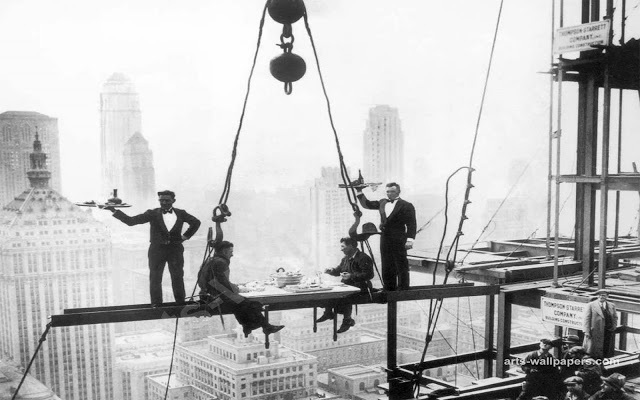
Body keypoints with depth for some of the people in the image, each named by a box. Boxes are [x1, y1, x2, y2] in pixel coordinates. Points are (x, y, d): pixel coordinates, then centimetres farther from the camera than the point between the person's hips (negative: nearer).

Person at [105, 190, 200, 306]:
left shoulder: (180, 214, 3)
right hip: (157, 250, -1)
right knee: (155, 278, 1)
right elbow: (130, 221, -6)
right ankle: (156, 304, 9)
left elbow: (196, 222, 17)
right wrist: (114, 211, -14)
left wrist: (186, 236, 7)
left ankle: (181, 304, 16)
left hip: (175, 250, 1)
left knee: (178, 278, 5)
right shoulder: (153, 214, -2)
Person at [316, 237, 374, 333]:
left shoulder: (363, 258, -14)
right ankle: (328, 312, 13)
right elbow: (338, 270, 28)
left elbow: (369, 275, -22)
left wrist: (352, 276, -29)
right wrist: (331, 271, 4)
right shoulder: (345, 258, 16)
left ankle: (347, 320, -18)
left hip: (360, 287, -9)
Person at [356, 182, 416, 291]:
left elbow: (411, 225, -8)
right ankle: (389, 291, 16)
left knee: (401, 267, -2)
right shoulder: (382, 203, 15)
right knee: (386, 268, 9)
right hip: (385, 240, 6)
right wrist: (359, 192, 13)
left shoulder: (406, 205, -4)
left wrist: (409, 240, -16)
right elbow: (367, 204, 23)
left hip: (398, 241, -6)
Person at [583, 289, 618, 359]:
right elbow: (586, 319, -3)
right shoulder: (591, 305, 2)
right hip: (595, 332, -3)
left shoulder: (612, 306, 14)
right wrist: (586, 331, -11)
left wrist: (613, 327, 7)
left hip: (608, 332, 3)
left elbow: (615, 317, 22)